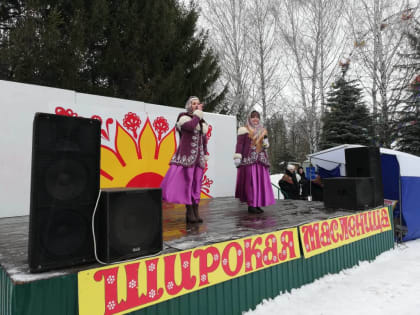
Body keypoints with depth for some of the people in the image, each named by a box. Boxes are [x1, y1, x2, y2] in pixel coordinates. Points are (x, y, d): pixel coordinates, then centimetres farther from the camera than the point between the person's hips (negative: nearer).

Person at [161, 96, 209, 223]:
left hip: (199, 157, 6)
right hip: (187, 155, -6)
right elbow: (191, 126, -22)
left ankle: (195, 212, 9)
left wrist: (205, 156, 14)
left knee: (196, 183, 5)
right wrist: (198, 113, -10)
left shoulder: (202, 121, 19)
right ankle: (189, 212, 1)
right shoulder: (184, 117, 1)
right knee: (187, 181, -5)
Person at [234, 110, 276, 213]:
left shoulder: (262, 131, 19)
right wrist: (237, 157, -13)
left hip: (261, 159, 6)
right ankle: (251, 205, -3)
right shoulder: (244, 130, 2)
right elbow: (239, 144, -4)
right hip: (249, 159, -6)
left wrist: (266, 143, 2)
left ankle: (257, 204, 12)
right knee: (250, 181, -7)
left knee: (260, 181, 4)